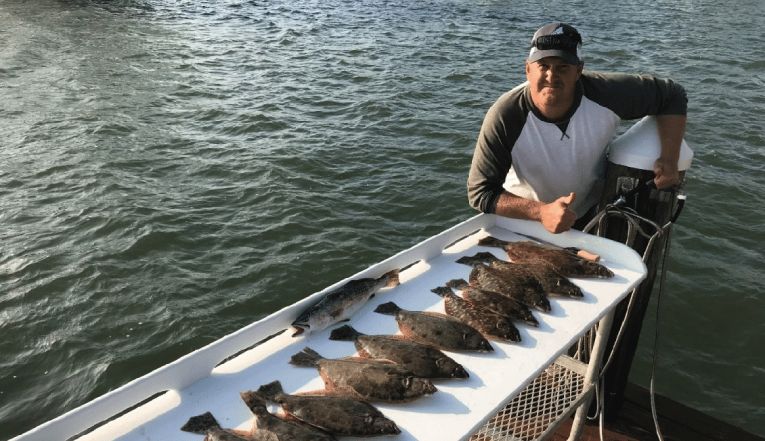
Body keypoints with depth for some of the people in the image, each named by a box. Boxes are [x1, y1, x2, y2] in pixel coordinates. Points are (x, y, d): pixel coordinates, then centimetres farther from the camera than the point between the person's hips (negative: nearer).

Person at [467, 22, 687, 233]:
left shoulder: (606, 95, -25)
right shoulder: (503, 118, -31)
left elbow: (672, 96, -9)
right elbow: (480, 192, -29)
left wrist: (669, 159, -24)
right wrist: (541, 212, -42)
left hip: (591, 215, 2)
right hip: (525, 217, -2)